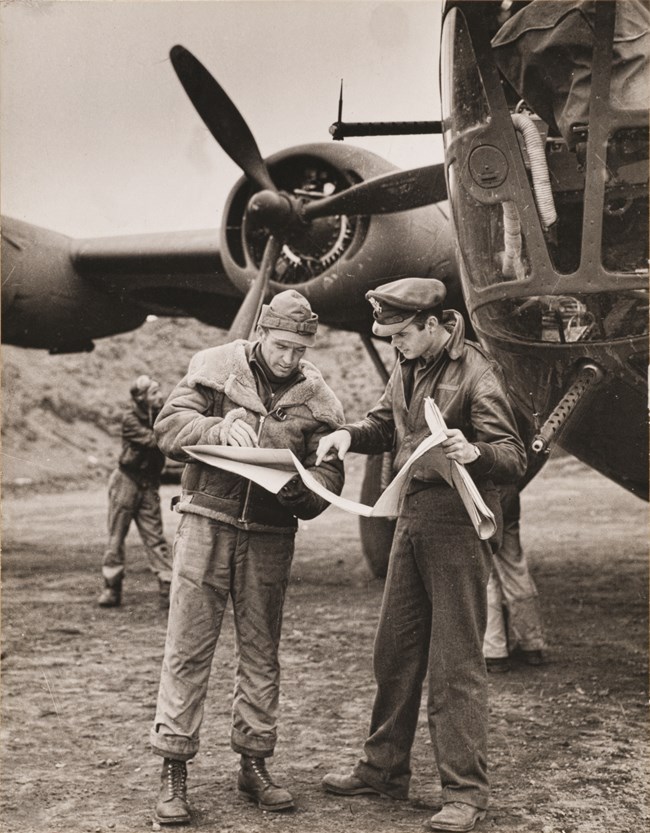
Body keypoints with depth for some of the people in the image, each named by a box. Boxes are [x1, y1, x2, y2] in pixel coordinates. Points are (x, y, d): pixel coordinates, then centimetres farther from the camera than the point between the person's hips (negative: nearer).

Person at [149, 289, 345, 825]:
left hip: (270, 536, 2)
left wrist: (299, 488, -19)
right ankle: (173, 771, 6)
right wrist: (220, 429, -23)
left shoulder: (316, 397, 5)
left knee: (261, 651, 9)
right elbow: (169, 426, -5)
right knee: (188, 648, -2)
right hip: (208, 523, -2)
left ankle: (255, 764, 22)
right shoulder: (215, 367, 1)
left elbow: (330, 474, 3)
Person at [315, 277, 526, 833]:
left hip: (457, 523, -8)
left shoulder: (475, 373, -14)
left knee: (456, 662, -3)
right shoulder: (409, 368, 10)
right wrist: (350, 435, 0)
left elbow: (515, 458, -17)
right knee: (394, 649, 14)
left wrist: (473, 453, -38)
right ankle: (385, 769, 28)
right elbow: (386, 425, 21)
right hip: (411, 518, 8)